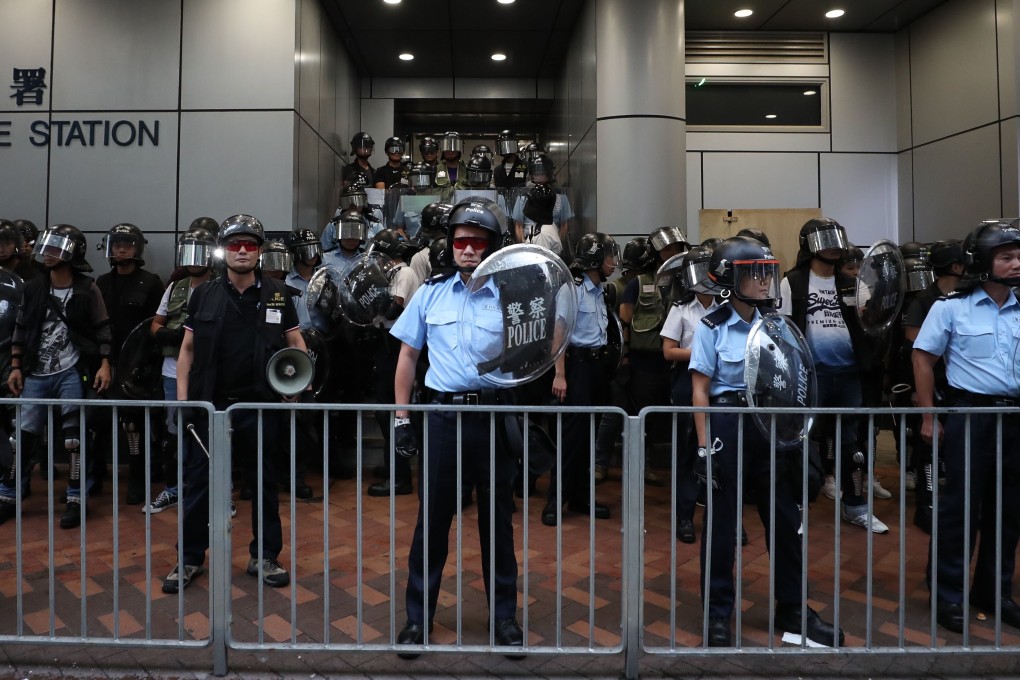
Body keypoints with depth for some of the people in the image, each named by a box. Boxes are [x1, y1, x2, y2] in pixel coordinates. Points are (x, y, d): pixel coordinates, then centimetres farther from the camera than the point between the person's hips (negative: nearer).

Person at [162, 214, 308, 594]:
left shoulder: (277, 294, 2)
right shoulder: (204, 295, 4)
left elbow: (294, 342, 7)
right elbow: (188, 349, 7)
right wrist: (182, 398, 0)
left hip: (259, 405, 0)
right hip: (209, 404, 1)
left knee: (264, 483, 9)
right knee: (199, 482, 8)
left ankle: (265, 557, 23)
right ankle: (190, 558, 23)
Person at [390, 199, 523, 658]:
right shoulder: (431, 293, 6)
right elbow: (408, 356, 10)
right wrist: (401, 418, 7)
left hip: (494, 416, 0)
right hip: (444, 416, 1)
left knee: (497, 520, 10)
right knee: (432, 519, 7)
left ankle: (504, 617, 25)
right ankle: (418, 617, 23)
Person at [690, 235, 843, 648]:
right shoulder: (712, 327, -7)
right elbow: (699, 390, -8)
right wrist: (705, 446, -12)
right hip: (727, 425, -5)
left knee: (784, 517, 10)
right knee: (721, 522, 5)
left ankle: (793, 609, 26)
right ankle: (718, 614, 19)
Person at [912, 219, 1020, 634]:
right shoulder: (952, 307, -4)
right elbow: (923, 359, -4)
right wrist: (928, 417, -8)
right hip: (971, 414, -5)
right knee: (960, 505, 0)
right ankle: (947, 595, 12)